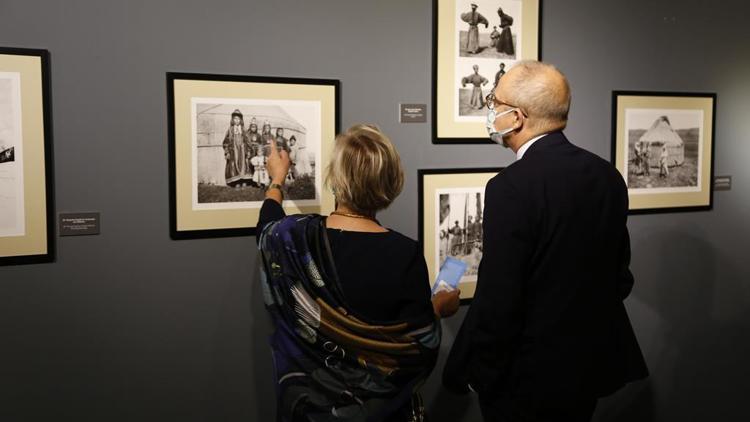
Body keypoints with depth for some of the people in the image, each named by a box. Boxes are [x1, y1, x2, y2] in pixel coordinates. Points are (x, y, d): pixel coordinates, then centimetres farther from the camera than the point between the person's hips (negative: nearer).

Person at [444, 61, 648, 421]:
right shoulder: (607, 175, -2)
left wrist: (472, 374, -9)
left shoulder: (511, 187, -24)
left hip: (527, 378, -7)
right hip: (591, 365, 7)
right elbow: (620, 273, 7)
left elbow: (497, 300, -23)